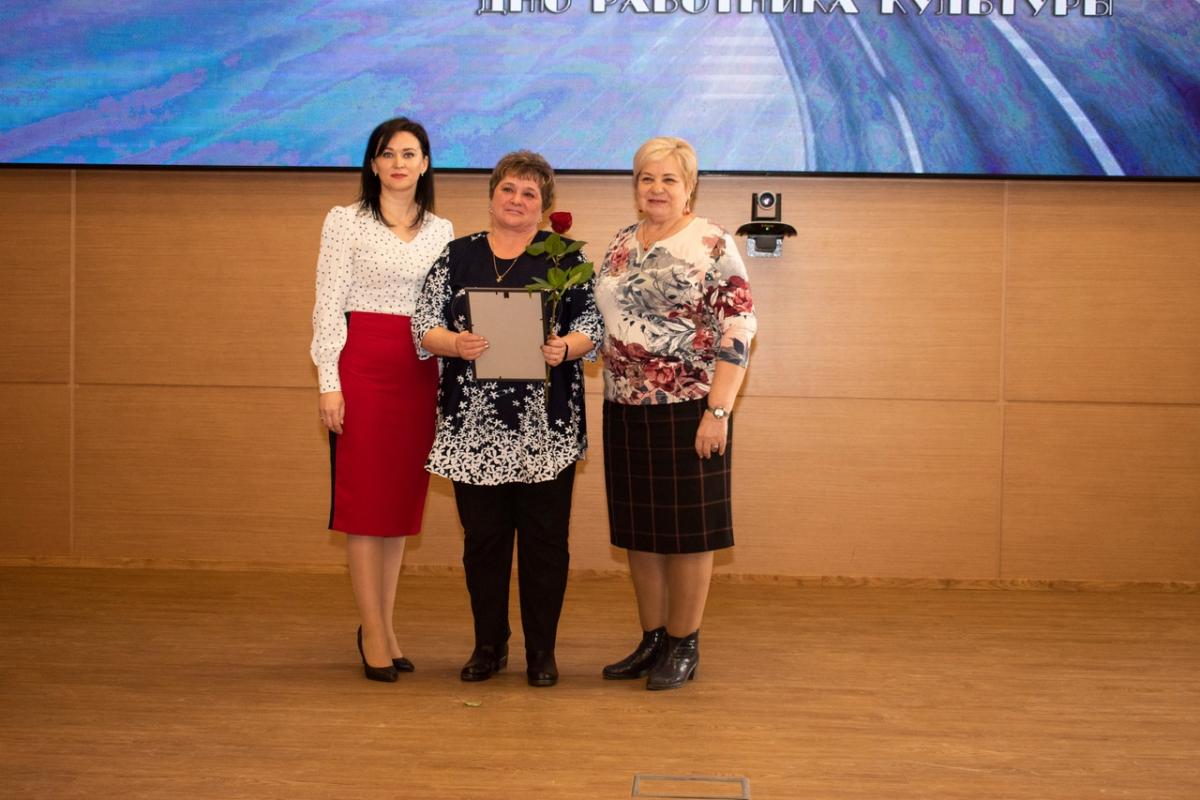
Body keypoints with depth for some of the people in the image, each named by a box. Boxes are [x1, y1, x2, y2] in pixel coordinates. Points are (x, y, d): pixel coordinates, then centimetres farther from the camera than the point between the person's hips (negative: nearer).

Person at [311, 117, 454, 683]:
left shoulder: (440, 230, 13)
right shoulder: (345, 222, 1)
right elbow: (328, 304, -3)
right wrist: (328, 382, -10)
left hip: (420, 371, 4)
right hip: (362, 364, -4)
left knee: (403, 496, 7)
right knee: (363, 496, -1)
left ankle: (381, 626, 18)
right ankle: (375, 635, 5)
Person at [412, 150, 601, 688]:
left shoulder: (565, 257, 6)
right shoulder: (456, 257, 10)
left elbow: (591, 323, 1)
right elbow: (424, 326, 5)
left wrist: (565, 347, -20)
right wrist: (456, 343, -16)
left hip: (545, 427, -1)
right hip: (474, 425, 2)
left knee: (544, 537, 3)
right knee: (482, 536, 8)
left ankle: (541, 651, 16)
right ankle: (489, 645, 23)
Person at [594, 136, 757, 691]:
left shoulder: (713, 245, -8)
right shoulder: (620, 246, 11)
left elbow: (737, 333, -12)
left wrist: (718, 412, -18)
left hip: (687, 409, -6)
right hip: (626, 410, 6)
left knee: (687, 528, 2)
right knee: (639, 529, 11)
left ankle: (684, 647, 15)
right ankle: (651, 640, 24)